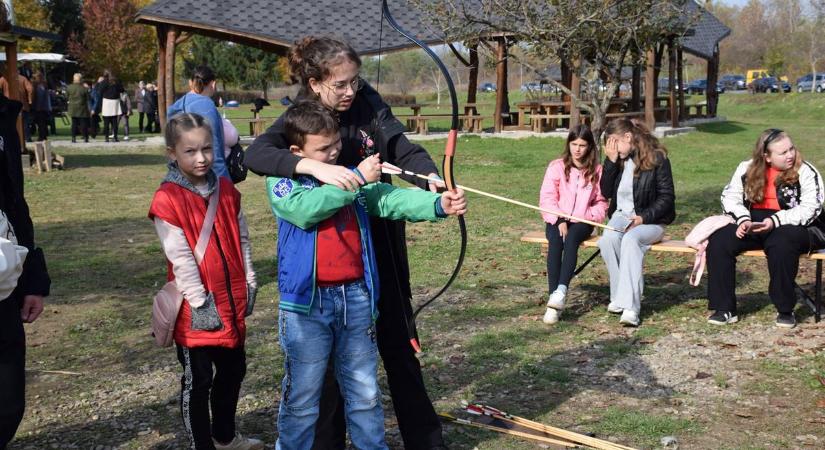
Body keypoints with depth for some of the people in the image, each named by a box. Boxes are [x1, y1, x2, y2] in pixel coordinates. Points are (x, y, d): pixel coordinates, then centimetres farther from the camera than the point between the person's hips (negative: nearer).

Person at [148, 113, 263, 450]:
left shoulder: (226, 191, 6)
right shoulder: (167, 199, -14)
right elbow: (181, 257, -17)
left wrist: (249, 284, 8)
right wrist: (200, 303, -18)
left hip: (232, 301, 7)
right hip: (197, 308, -7)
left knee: (233, 369, 19)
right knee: (198, 381, 6)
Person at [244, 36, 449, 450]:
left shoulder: (369, 105, -3)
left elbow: (404, 150, -10)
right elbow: (254, 155, -30)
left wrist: (434, 181, -32)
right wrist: (314, 166, -46)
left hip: (380, 245, 4)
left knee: (400, 342, 14)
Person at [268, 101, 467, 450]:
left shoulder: (352, 175, 8)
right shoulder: (281, 180, -2)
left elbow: (390, 199, -6)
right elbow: (304, 208, -22)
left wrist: (437, 204, -24)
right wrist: (357, 178, -17)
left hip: (356, 296, 4)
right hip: (307, 302, -4)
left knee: (365, 392, 15)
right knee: (302, 395, 8)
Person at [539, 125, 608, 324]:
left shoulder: (597, 170, 9)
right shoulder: (556, 167, 6)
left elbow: (601, 202, 11)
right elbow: (547, 197, -1)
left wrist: (592, 216, -9)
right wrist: (559, 220, -14)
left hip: (582, 222, 0)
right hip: (557, 221, 0)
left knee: (571, 239, -35)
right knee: (555, 242, -33)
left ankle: (561, 291, -48)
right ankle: (554, 299, -39)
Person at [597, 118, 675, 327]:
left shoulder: (657, 158, -6)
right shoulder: (617, 159, 8)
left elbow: (667, 197, -6)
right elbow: (606, 192, 3)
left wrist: (643, 218, -18)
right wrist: (611, 162, -8)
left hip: (650, 220, -4)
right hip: (621, 215, 4)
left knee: (630, 239, -36)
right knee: (607, 239, -30)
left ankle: (630, 306, -40)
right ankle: (619, 296, -22)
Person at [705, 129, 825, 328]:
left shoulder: (805, 172, -4)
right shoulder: (747, 168, 9)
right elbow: (730, 196, 7)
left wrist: (775, 221, -24)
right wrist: (743, 219, -12)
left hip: (794, 227, -4)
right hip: (754, 224, 4)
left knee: (780, 243, -39)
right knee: (719, 240, -20)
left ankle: (785, 310, -21)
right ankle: (724, 308, -17)